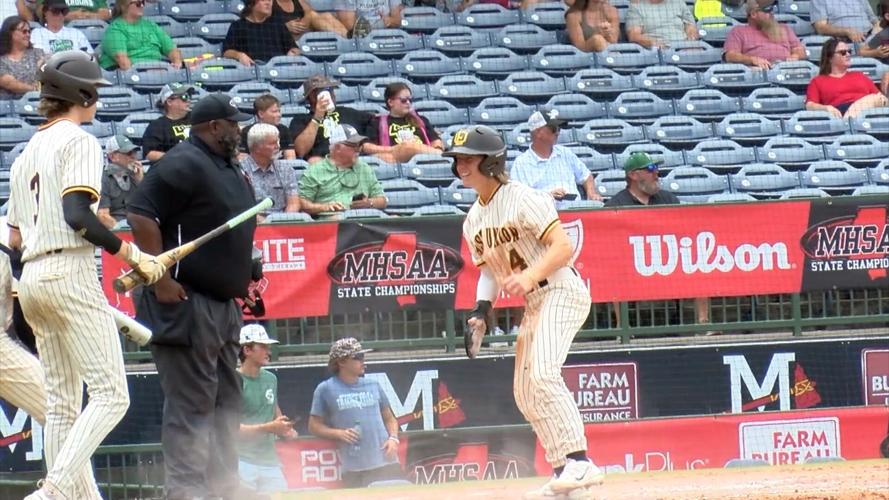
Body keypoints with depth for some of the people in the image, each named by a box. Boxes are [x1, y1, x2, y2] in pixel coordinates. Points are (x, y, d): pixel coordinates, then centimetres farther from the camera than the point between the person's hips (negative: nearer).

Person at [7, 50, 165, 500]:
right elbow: (76, 214, -18)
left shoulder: (28, 151, 21)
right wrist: (130, 254, -13)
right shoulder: (78, 141, -4)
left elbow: (15, 236, 20)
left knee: (62, 403, 10)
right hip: (70, 273, -9)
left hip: (30, 277, 9)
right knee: (111, 395, -12)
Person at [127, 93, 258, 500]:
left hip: (224, 303, 10)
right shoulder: (184, 164, -14)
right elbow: (140, 214, -22)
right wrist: (160, 278, -24)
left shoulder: (229, 167, 16)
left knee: (225, 402, 14)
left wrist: (242, 278, 19)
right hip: (187, 303, -10)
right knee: (191, 405, -10)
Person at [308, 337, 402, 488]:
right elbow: (314, 426, 6)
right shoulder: (325, 390, 4)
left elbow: (389, 418, 21)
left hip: (386, 463, 4)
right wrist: (338, 433, -10)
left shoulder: (373, 385, 15)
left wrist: (393, 438, 2)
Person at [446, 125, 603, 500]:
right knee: (525, 394, 8)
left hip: (561, 291, -10)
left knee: (543, 375, -26)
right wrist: (481, 311, 1)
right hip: (533, 304, 10)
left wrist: (529, 277, -32)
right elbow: (490, 269, 18)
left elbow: (563, 247, -19)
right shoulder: (473, 220, 12)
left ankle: (579, 462, -31)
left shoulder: (522, 199, -13)